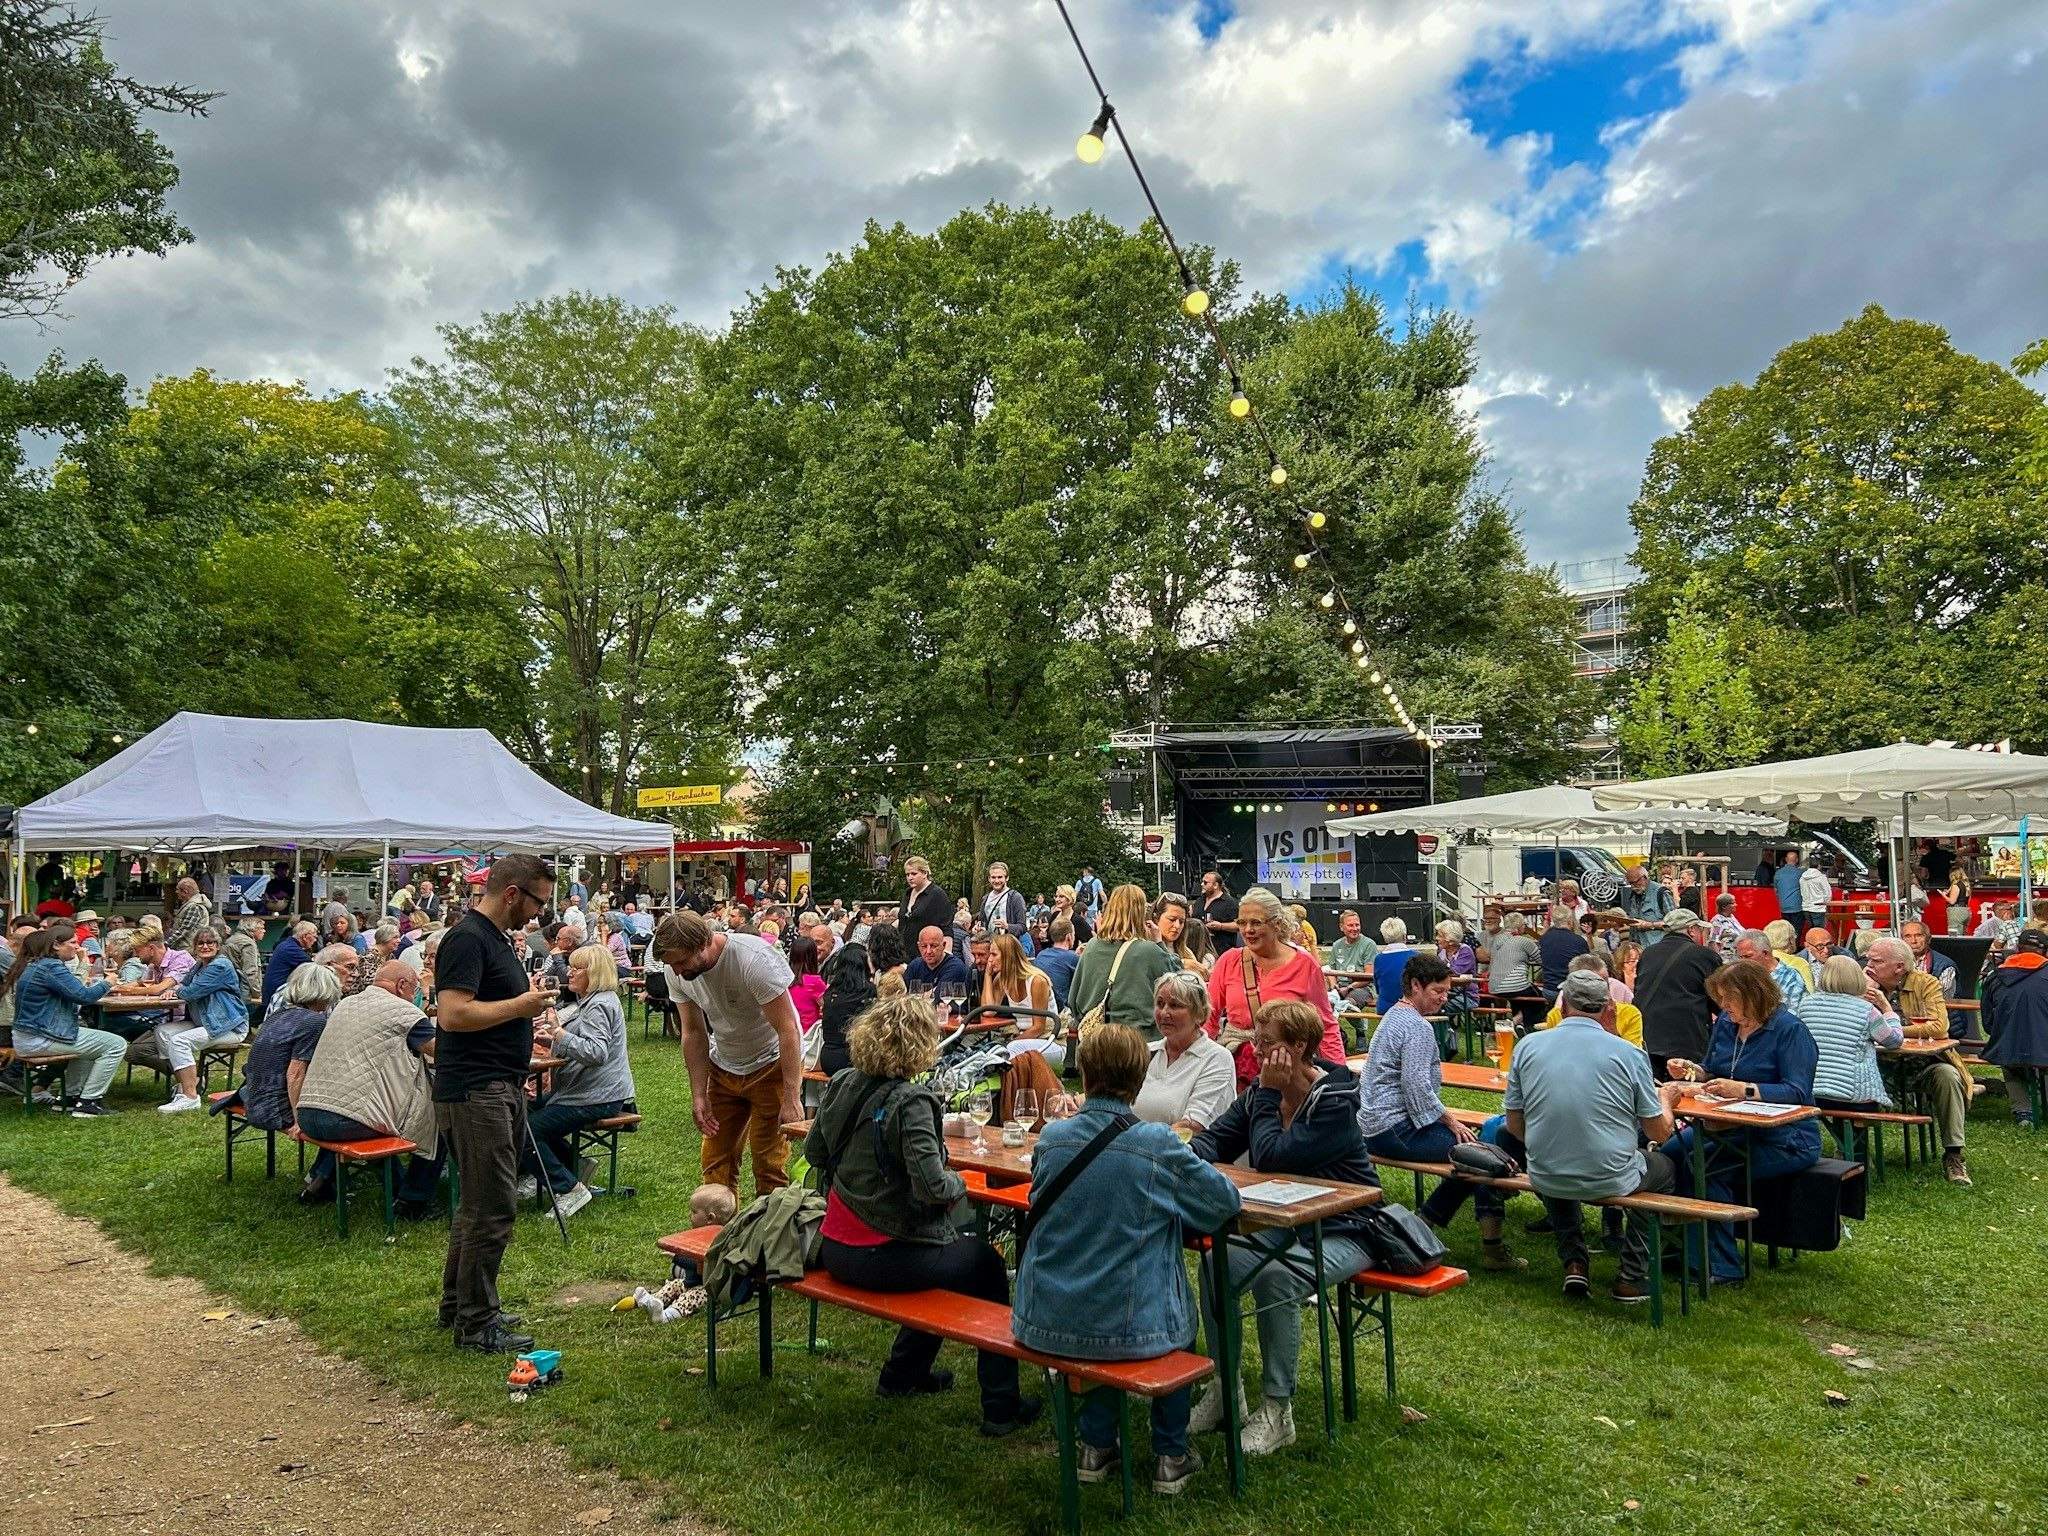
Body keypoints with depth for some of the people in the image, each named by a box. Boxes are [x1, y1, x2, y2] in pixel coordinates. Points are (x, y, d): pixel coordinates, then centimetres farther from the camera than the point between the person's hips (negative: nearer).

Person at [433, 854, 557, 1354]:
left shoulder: (495, 937, 16)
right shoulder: (467, 938, -16)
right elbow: (453, 1014, -25)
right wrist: (520, 1005, -17)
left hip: (499, 1088, 11)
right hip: (475, 1092, -11)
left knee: (478, 1203, 19)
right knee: (493, 1210, -5)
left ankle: (457, 1302, 31)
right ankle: (476, 1323, 5)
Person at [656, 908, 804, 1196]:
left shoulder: (755, 959, -30)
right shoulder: (676, 971, -12)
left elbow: (787, 1030, -26)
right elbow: (693, 1032, 0)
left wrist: (791, 1099, -27)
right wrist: (698, 1095, -2)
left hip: (772, 1064, -5)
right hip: (723, 1067, 6)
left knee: (768, 1161, -5)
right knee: (716, 1158, 6)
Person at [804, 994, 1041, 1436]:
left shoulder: (841, 1084, -1)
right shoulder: (909, 1102, -23)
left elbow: (814, 1153, 11)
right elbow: (931, 1186, -28)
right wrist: (958, 1183, -7)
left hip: (836, 1250, 7)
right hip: (884, 1258, -7)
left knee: (949, 1251, 32)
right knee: (986, 1264, 17)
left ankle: (902, 1375, 40)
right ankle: (1001, 1406, 21)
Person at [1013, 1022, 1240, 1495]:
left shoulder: (1052, 1137, -7)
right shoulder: (1158, 1144, -16)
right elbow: (1227, 1200, -4)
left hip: (1043, 1322, 3)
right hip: (1128, 1327, -2)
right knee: (1180, 1317, 31)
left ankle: (1096, 1448, 39)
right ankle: (1170, 1456, 35)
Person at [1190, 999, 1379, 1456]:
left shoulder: (1335, 1101, -21)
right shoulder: (1260, 1092, 1)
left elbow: (1270, 1158, -29)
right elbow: (1215, 1139, 3)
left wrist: (1269, 1094, -20)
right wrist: (1191, 1159, -20)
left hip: (1343, 1230, -7)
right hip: (1284, 1223, 7)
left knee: (1275, 1276, -32)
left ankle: (1278, 1411, -16)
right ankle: (1224, 1389, -2)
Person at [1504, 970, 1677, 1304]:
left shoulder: (1527, 1047, -3)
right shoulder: (1628, 1053, -8)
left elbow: (1515, 1126, 4)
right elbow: (1660, 1132, 1)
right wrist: (1666, 1099, 22)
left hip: (1545, 1179, 2)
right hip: (1610, 1179, -2)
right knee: (1663, 1167, 30)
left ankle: (1574, 1262, 26)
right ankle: (1632, 1277, 24)